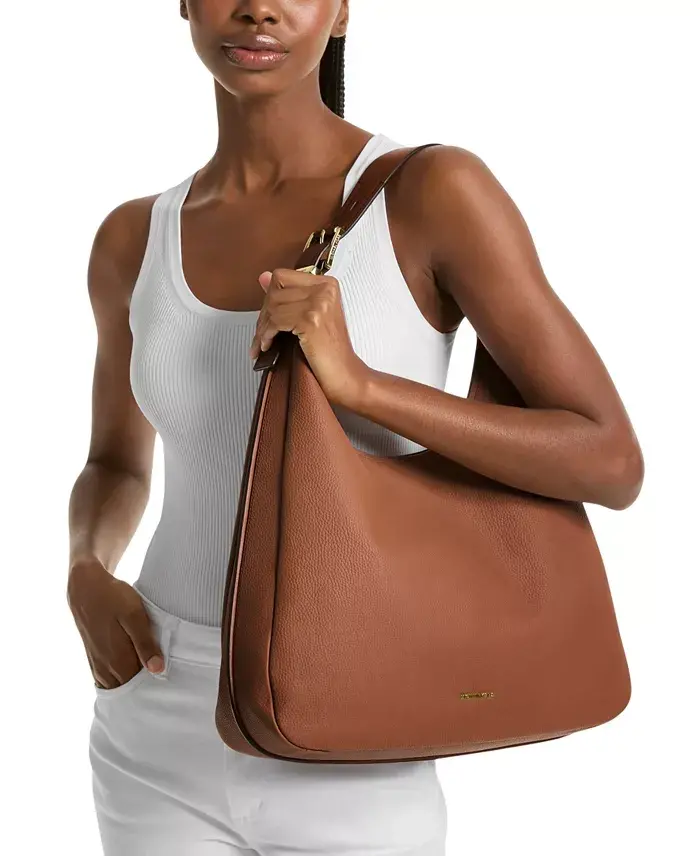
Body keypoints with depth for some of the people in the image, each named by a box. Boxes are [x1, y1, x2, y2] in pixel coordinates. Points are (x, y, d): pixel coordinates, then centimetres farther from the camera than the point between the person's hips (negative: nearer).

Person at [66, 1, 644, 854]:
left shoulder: (437, 190, -12)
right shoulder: (133, 241, 1)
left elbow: (614, 465, -15)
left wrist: (357, 383, -29)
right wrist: (87, 580, -7)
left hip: (349, 771, -3)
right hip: (162, 744, 3)